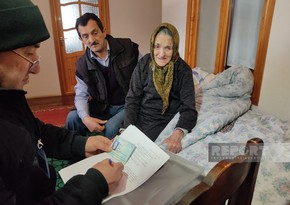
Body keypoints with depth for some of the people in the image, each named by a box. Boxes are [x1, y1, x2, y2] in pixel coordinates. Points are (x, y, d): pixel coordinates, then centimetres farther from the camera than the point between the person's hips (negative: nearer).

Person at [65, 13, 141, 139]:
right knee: (72, 118, -12)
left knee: (110, 129, -29)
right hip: (104, 108, 4)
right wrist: (85, 118, -20)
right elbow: (81, 95, 1)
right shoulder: (82, 65, -1)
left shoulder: (129, 48, -10)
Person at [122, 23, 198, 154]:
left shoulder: (183, 70, -11)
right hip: (139, 115, 2)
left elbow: (189, 108, -15)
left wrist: (178, 133, -35)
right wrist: (126, 129, -19)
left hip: (163, 121, -2)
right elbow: (132, 99, -5)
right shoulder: (144, 64, -6)